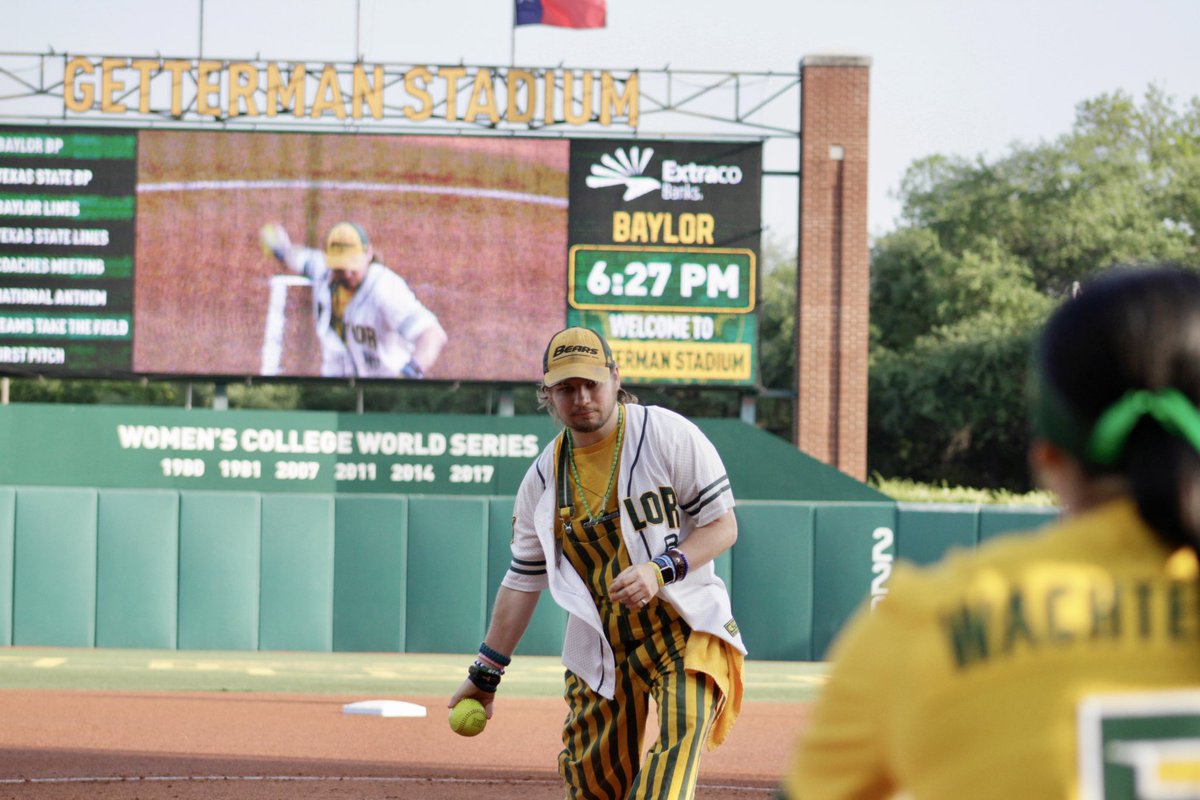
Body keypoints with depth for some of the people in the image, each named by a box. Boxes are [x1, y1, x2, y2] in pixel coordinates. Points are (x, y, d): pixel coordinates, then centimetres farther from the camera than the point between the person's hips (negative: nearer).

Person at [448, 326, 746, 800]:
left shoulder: (669, 436, -8)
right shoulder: (544, 476, 6)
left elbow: (723, 525, -6)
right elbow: (523, 580, 12)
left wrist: (662, 569, -22)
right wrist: (486, 673, 12)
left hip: (683, 627, -4)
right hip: (600, 647, 4)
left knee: (680, 730, -27)